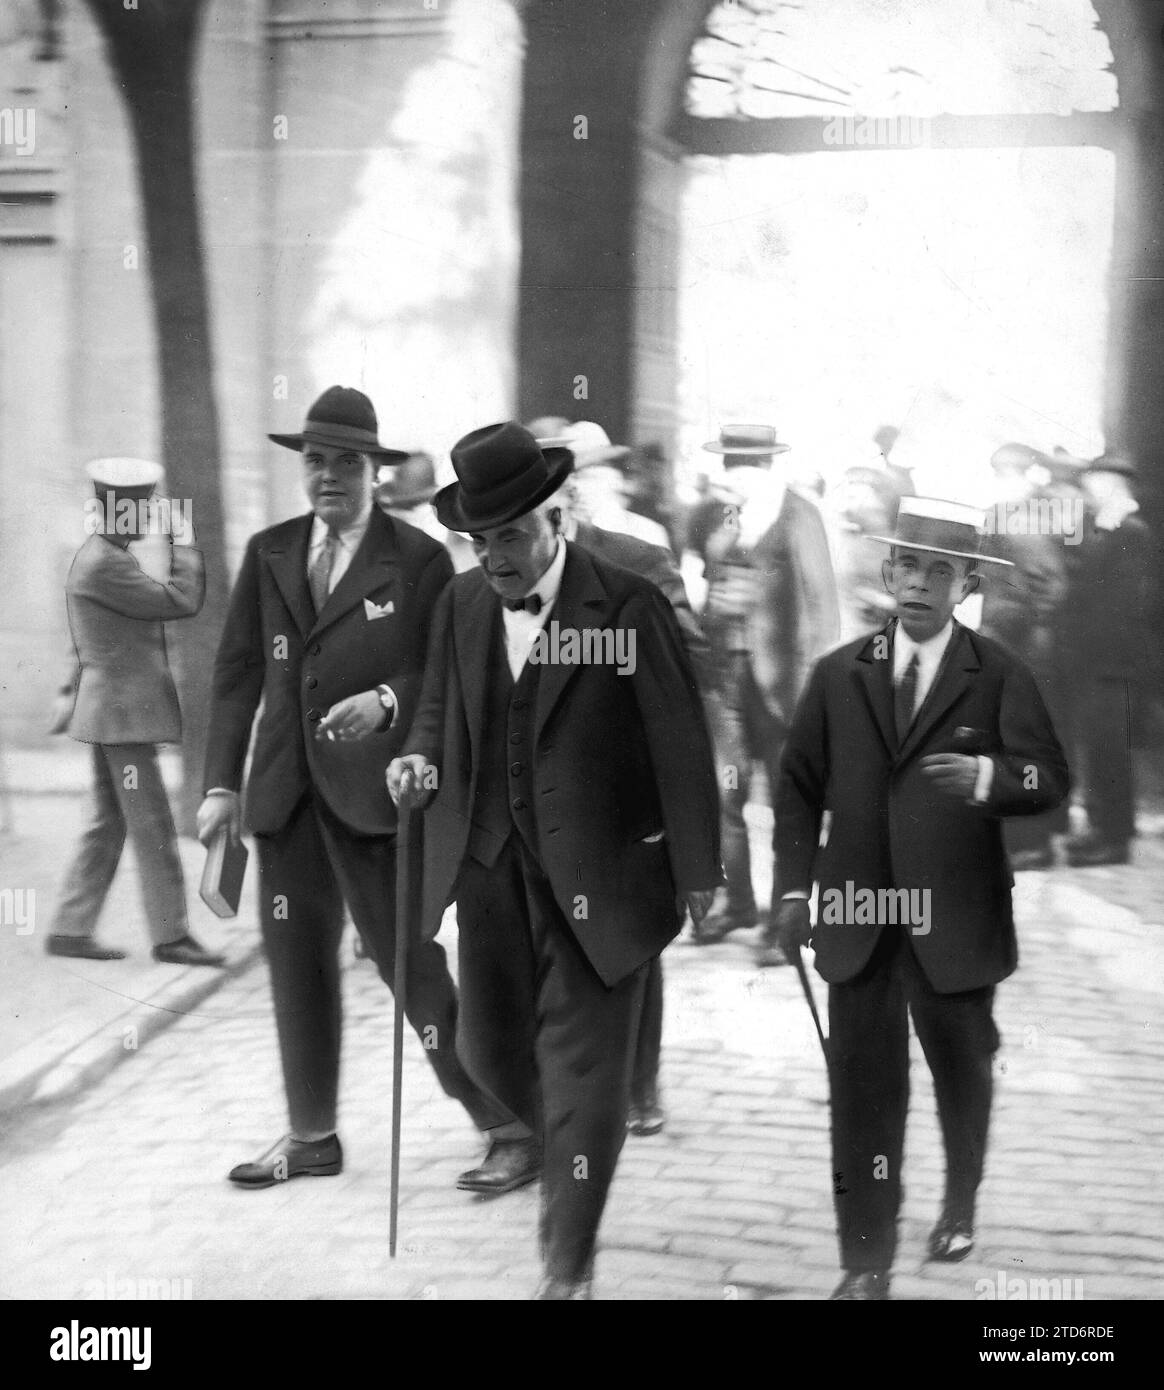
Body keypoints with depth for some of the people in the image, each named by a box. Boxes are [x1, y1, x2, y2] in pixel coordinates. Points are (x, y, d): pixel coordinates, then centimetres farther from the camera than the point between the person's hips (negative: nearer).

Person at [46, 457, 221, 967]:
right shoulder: (102, 565, -18)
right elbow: (182, 600, -20)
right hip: (122, 713, -11)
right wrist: (183, 542, -9)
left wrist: (73, 690, 28)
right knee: (154, 827, -6)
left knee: (109, 825, 12)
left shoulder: (102, 558, 16)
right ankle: (170, 935, -1)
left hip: (115, 710, 11)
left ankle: (70, 929, 14)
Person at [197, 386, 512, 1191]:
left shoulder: (418, 559, -5)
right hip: (287, 791, 5)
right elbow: (238, 671, 10)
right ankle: (312, 1136, 22)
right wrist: (222, 781, 5)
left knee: (408, 959, -3)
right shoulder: (268, 553, 10)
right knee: (297, 963, 10)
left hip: (372, 789, -5)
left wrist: (387, 702, -21)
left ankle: (505, 1122, 8)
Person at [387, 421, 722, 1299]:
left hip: (596, 880, -5)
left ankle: (570, 1267, 10)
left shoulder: (628, 607, -12)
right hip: (490, 867, 5)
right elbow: (440, 707, 18)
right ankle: (553, 1139, 47)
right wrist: (421, 758, -6)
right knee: (491, 1046, 14)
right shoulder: (462, 604, 4)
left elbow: (680, 742, -8)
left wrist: (698, 869, -5)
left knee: (583, 1068, -2)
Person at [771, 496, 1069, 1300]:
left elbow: (1053, 780, -10)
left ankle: (961, 1204, 42)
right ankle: (866, 1263, 5)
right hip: (860, 918, 1)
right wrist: (795, 887, 0)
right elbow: (799, 784, 8)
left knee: (962, 1075, 16)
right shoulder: (839, 674, 4)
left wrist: (987, 775, -31)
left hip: (956, 922, -1)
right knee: (862, 1088, 0)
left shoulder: (999, 676, -3)